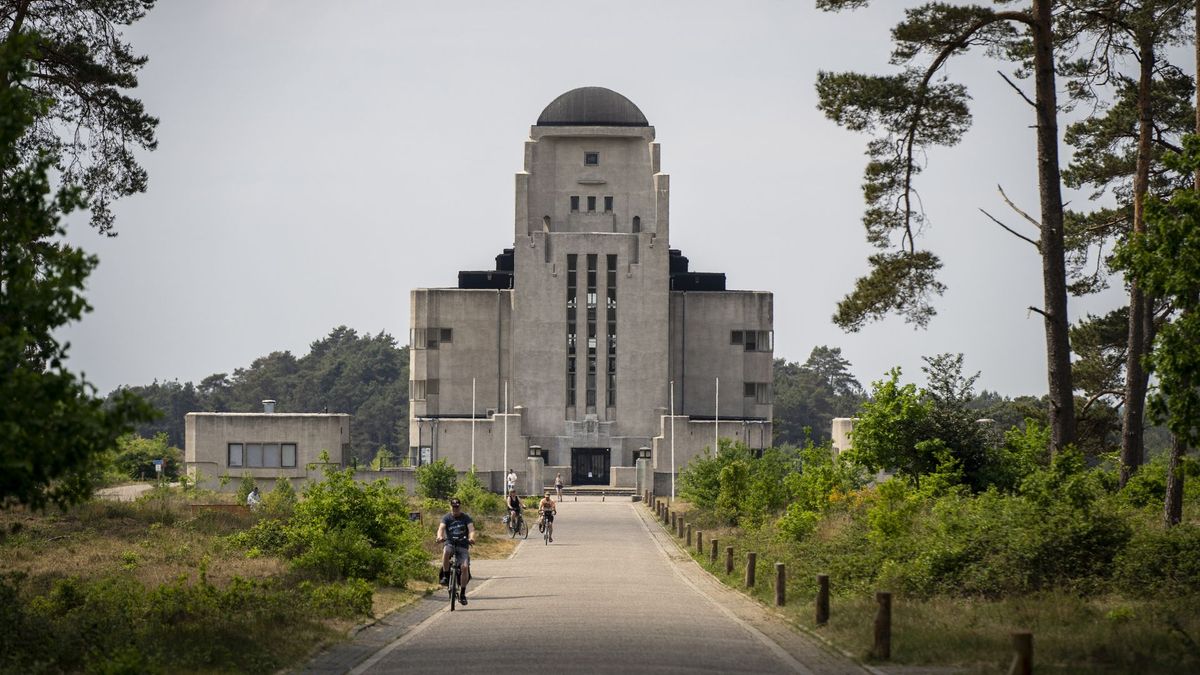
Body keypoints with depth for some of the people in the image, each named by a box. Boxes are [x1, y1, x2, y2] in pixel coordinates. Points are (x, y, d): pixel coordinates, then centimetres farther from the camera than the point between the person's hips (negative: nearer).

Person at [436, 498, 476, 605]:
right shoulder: (447, 518, 2)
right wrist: (440, 536, -38)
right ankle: (445, 576, -21)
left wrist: (471, 538, -38)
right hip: (450, 544, 0)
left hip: (463, 546, 0)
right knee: (445, 552, -37)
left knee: (465, 567, -18)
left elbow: (471, 529, -15)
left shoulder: (466, 518, 1)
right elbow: (441, 528, -15)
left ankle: (462, 593, -6)